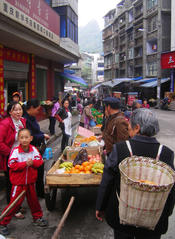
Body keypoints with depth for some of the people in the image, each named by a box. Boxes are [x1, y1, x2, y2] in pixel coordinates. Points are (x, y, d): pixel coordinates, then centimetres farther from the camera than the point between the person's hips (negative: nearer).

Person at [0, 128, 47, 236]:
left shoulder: (33, 149, -5)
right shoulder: (15, 151, -16)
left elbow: (40, 161, -2)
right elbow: (12, 165, -19)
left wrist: (33, 162, -21)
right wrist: (25, 164, -25)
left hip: (30, 181, 4)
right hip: (18, 182, -4)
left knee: (33, 200, 17)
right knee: (15, 203, -1)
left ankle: (37, 217, 38)